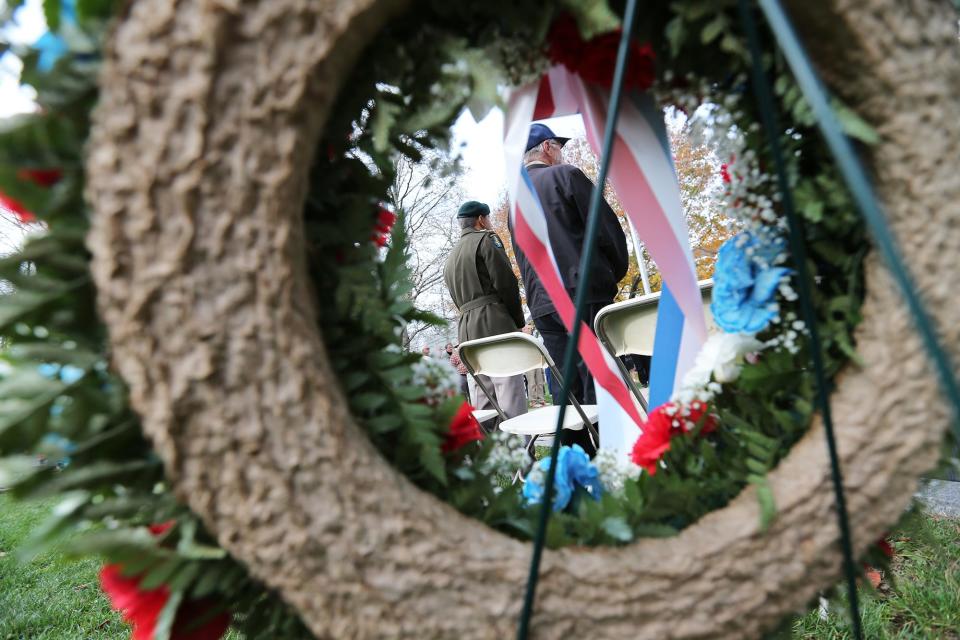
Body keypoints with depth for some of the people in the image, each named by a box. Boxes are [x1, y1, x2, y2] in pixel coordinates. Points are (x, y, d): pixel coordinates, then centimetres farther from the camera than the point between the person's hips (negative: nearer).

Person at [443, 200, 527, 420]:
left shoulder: (450, 258, 25)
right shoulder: (486, 239, 3)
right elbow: (506, 282, -7)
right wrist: (518, 320, 4)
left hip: (466, 327, 7)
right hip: (495, 321, -7)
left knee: (481, 405, 7)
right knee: (512, 400, -10)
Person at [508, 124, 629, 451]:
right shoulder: (566, 175, 0)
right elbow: (607, 228, -4)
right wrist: (616, 272, 10)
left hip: (542, 304, 6)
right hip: (585, 293, -6)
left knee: (564, 392, 8)